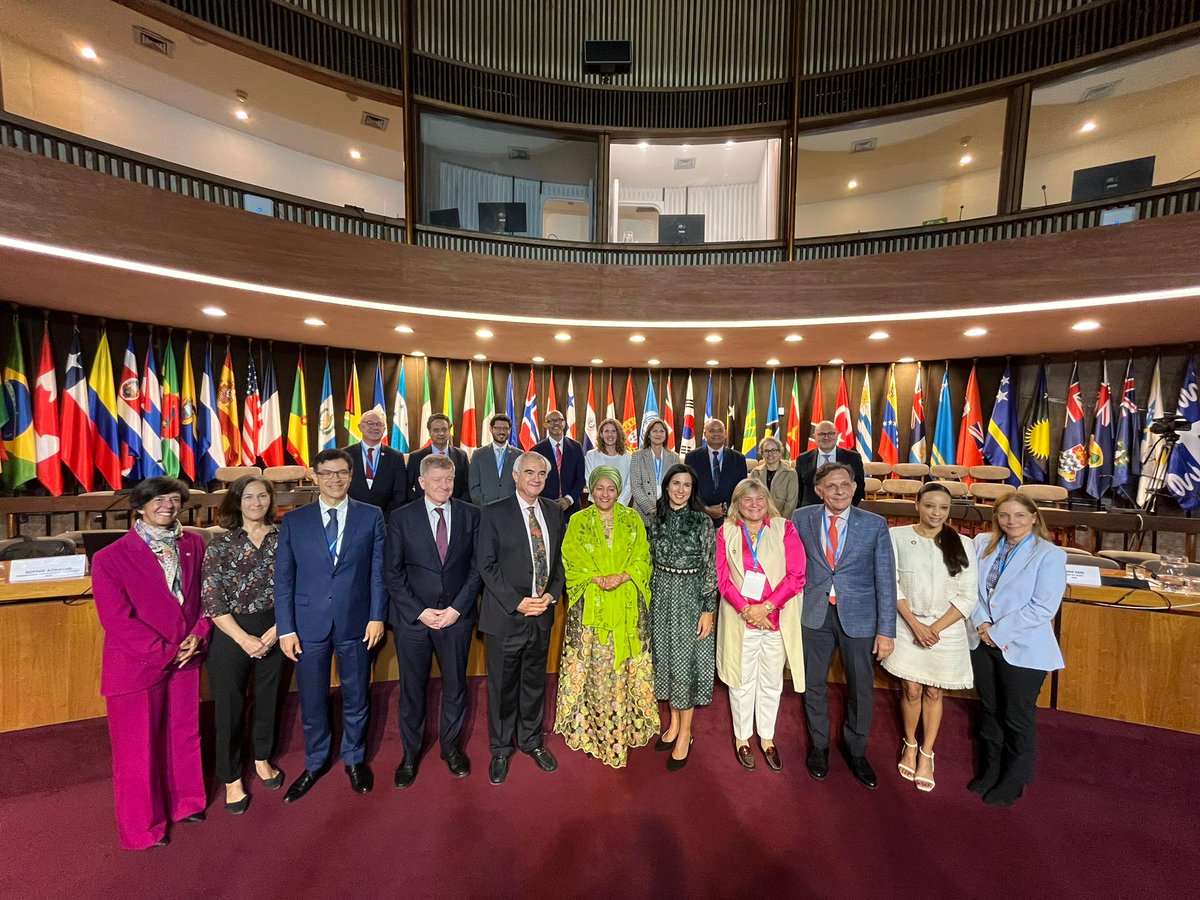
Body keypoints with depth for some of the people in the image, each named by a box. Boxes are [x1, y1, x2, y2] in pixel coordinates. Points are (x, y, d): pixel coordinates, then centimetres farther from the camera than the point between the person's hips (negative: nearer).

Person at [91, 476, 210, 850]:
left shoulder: (194, 545, -3)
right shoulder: (111, 558, -15)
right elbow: (117, 620, -16)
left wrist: (198, 635, -10)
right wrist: (165, 651, -16)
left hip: (185, 660, 4)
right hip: (137, 666, -4)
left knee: (184, 734, 19)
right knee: (138, 747, 13)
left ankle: (185, 802, 42)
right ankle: (142, 826, 36)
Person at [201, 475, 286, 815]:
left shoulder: (282, 539, -3)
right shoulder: (221, 544, -7)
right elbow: (212, 599, -9)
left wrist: (277, 630, -12)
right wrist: (243, 638, -15)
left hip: (273, 630, 2)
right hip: (232, 634, -2)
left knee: (268, 698, 18)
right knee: (229, 706, 11)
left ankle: (262, 759, 43)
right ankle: (231, 779, 33)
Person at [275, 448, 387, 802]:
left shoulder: (371, 516, -3)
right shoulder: (294, 520, 0)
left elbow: (379, 571, -2)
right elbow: (283, 577, 1)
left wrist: (377, 616, -6)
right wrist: (285, 628, -3)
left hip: (356, 621, 0)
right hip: (309, 623, 1)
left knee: (356, 697, 15)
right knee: (312, 700, 16)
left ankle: (354, 758, 39)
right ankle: (315, 762, 42)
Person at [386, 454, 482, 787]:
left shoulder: (470, 515, -3)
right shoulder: (401, 519, -5)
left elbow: (476, 567, -2)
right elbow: (393, 573, -3)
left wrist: (457, 608, -9)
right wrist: (420, 611, -10)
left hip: (457, 615, 1)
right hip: (413, 617, 0)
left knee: (455, 685, 15)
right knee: (412, 688, 14)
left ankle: (450, 746, 38)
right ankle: (410, 753, 37)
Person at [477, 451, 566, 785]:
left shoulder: (554, 511, 3)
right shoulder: (494, 513, -10)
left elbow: (559, 558, 8)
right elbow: (486, 565, -11)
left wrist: (551, 595, -7)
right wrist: (517, 602, -15)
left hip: (541, 613, 4)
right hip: (506, 615, -3)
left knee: (535, 681, 19)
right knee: (502, 685, 12)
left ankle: (532, 740, 42)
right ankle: (500, 749, 36)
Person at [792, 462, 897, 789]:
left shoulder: (875, 524, -6)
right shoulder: (801, 518, -5)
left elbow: (885, 580, -6)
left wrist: (886, 630, -7)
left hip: (858, 616, 0)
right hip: (815, 614, 1)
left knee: (861, 688, 14)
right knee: (814, 684, 14)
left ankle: (856, 751, 40)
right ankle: (818, 746, 39)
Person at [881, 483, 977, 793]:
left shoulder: (962, 544, -5)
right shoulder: (897, 536, -8)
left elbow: (968, 596, -5)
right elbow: (892, 585, -6)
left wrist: (936, 628, -12)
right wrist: (915, 624, -12)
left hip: (947, 631, 1)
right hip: (908, 627, -1)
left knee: (933, 693, 14)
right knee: (912, 690, 10)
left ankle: (926, 754, 33)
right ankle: (910, 745, 35)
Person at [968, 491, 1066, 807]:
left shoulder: (1049, 555, -11)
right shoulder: (982, 543, 0)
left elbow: (1043, 607, -15)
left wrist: (998, 632, -16)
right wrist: (982, 623, -11)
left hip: (1023, 649, -4)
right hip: (982, 643, 4)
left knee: (1018, 719, 12)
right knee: (989, 711, 19)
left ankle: (1014, 781, 33)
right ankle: (990, 770, 39)